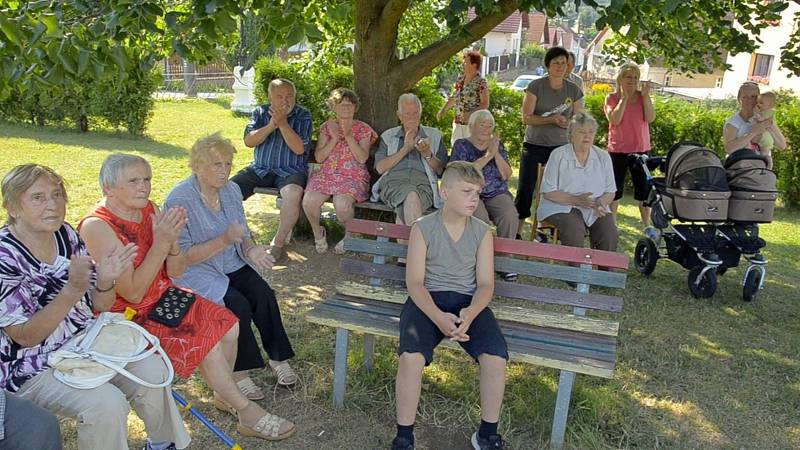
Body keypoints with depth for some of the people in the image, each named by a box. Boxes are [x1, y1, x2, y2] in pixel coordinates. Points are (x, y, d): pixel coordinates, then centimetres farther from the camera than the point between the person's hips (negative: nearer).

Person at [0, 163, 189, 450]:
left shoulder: (65, 234, -2)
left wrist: (106, 281, -21)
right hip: (33, 368, -6)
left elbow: (99, 305, 2)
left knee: (152, 370, -10)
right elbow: (25, 337, -21)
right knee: (107, 404, -26)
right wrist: (72, 291, -34)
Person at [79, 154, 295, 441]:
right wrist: (160, 242, -30)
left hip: (163, 298, 7)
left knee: (229, 325, -3)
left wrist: (173, 240, -21)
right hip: (129, 316, -7)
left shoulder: (149, 209, -2)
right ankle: (246, 412, 1)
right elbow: (132, 293, -25)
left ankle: (223, 395, 20)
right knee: (207, 343, -18)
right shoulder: (97, 227, -23)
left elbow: (176, 271, -1)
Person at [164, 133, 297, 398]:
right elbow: (183, 258, -19)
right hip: (194, 272, -5)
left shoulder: (231, 190, 2)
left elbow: (243, 233, 10)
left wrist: (251, 250, -14)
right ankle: (238, 372, -9)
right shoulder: (179, 200, -17)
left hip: (231, 265, 6)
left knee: (264, 294, -18)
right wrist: (224, 241, -29)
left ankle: (278, 357, -3)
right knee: (238, 304, -26)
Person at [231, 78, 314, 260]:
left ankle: (278, 242, -18)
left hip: (290, 170, -3)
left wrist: (283, 123, -21)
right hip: (260, 168, 4)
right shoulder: (261, 112, 8)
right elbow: (248, 141, -4)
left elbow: (299, 149, -14)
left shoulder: (303, 115, -2)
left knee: (293, 194, -36)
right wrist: (271, 126, -16)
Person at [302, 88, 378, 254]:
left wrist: (349, 136, -12)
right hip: (326, 174, 2)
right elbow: (319, 158, 5)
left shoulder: (363, 129, 7)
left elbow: (362, 158, -6)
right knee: (309, 200, -28)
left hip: (353, 176, -2)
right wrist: (334, 139, -7)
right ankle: (318, 233, 3)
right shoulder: (327, 127, 13)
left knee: (342, 203, -34)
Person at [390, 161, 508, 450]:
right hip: (427, 300, -2)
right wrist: (438, 317, -24)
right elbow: (414, 282, -6)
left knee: (496, 358, -23)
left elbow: (485, 284, 1)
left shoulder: (482, 232, 4)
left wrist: (470, 313, -21)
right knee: (411, 356, -30)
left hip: (468, 301, 2)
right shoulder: (422, 228, -2)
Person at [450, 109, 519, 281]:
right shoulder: (461, 145, 6)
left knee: (510, 216, -29)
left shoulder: (497, 144, 15)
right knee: (480, 218, -36)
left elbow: (506, 175, 6)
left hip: (497, 194, 3)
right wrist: (488, 155, -12)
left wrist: (496, 153, -8)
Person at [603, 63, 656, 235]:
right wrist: (624, 98, -15)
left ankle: (647, 225, 15)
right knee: (615, 188, 6)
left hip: (641, 149, 2)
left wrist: (646, 95, -10)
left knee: (644, 188, 6)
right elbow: (614, 120, -17)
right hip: (618, 150, -2)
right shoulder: (612, 98, -1)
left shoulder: (643, 98, 6)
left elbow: (650, 118, -9)